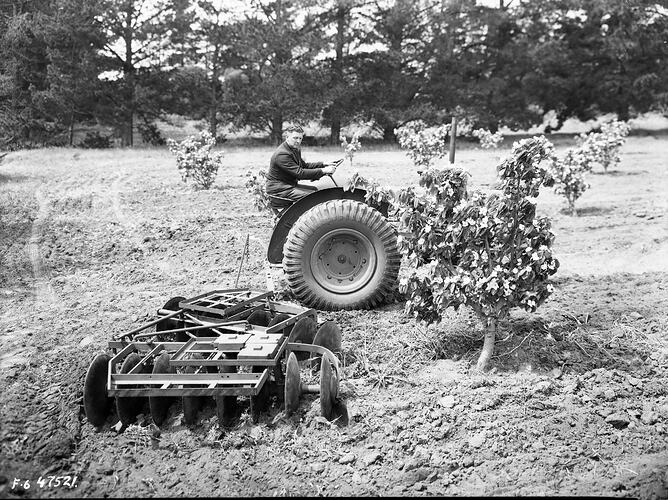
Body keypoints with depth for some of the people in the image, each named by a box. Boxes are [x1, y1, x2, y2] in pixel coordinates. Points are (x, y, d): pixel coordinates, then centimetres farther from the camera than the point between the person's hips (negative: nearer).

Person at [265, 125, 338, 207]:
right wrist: (323, 171, -26)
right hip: (278, 190, -10)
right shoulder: (282, 154, -23)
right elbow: (300, 173, -27)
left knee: (314, 189, 7)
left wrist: (323, 164, 6)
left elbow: (305, 165, 20)